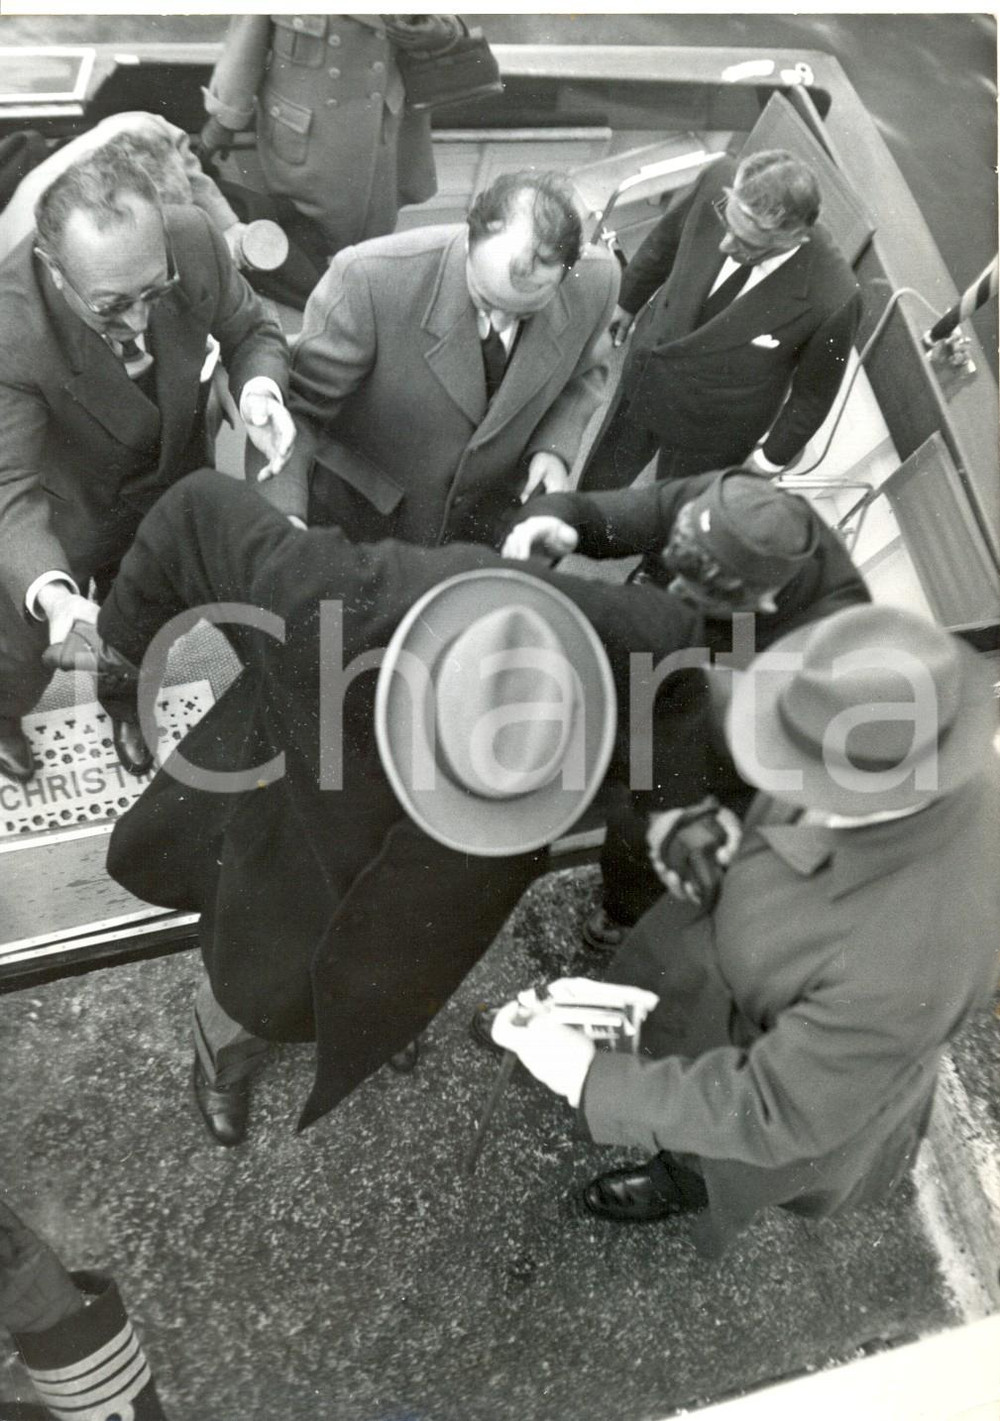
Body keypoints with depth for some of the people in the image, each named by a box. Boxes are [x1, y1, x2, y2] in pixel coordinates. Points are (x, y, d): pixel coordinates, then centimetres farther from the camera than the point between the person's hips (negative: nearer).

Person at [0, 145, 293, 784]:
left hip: (174, 486, 3)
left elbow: (253, 331, -11)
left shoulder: (195, 239, -29)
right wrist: (53, 595, -54)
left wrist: (259, 388, -34)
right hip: (66, 511, -3)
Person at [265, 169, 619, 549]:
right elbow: (294, 407, -23)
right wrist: (281, 518, -39)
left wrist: (554, 448, -14)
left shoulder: (596, 280, -19)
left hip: (487, 515, 2)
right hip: (356, 509, -2)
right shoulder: (369, 277, -31)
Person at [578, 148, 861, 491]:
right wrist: (627, 301, 14)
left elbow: (813, 395, -15)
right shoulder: (720, 182, -26)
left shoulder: (832, 299, -36)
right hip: (643, 371, 4)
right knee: (597, 487, 27)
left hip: (711, 431, -4)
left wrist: (769, 460, -2)